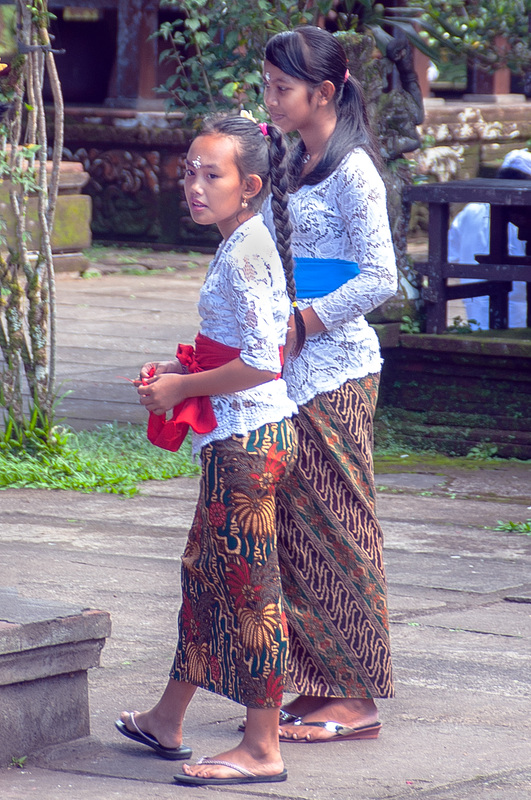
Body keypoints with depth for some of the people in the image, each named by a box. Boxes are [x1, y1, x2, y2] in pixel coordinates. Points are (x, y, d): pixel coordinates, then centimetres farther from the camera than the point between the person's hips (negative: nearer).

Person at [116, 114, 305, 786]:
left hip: (247, 439, -11)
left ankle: (261, 749, 3)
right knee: (204, 574, 18)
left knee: (248, 587, -4)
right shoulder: (242, 245, 12)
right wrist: (180, 370, 13)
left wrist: (183, 387, -13)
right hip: (239, 436, 11)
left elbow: (261, 363, -24)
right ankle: (167, 722, 29)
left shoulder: (244, 253, -19)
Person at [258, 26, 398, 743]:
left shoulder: (352, 171, -12)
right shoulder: (296, 164, 14)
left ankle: (356, 699, 2)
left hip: (334, 372, -8)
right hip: (290, 372, 9)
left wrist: (299, 322, -16)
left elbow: (380, 280, -17)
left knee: (333, 527, -4)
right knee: (294, 526, 8)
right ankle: (318, 685, 14)